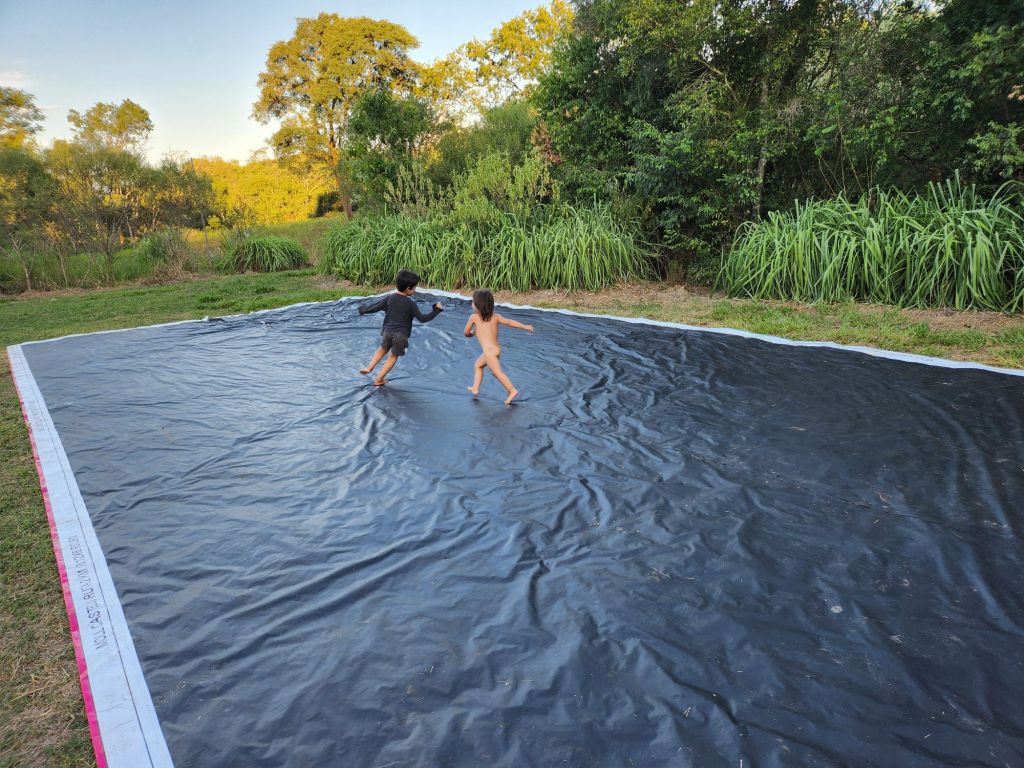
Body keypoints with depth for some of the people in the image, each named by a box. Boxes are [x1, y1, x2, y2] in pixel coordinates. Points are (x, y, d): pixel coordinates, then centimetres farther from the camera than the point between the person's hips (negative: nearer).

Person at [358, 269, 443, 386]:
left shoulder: (389, 298, 0)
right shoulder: (410, 303, -8)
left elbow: (374, 307, 6)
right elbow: (422, 318, -9)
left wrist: (363, 309, 25)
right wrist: (436, 310, -1)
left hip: (388, 331, 3)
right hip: (401, 335, -3)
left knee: (383, 349, 29)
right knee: (393, 356, 12)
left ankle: (369, 367, 18)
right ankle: (379, 379, 13)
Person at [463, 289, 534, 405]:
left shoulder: (474, 317, -2)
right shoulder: (495, 316, 9)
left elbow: (466, 332, 8)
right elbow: (509, 322, -1)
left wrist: (472, 333, 30)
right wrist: (525, 326, -1)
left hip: (489, 351, -8)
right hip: (497, 349, 8)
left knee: (498, 372, -7)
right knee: (478, 365, 24)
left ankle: (512, 391, -12)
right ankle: (475, 388, 27)